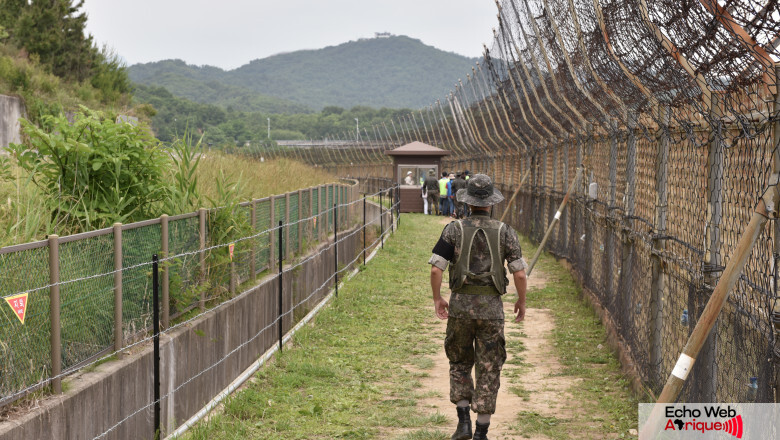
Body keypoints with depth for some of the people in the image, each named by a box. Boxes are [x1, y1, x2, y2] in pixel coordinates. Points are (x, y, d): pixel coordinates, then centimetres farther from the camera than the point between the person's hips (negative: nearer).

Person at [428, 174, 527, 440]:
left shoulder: (454, 230, -2)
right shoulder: (505, 232, -1)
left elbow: (435, 269, -7)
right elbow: (519, 273, -5)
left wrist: (437, 299, 8)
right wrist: (522, 302, 11)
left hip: (460, 305, 0)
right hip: (491, 307, 0)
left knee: (459, 363, 19)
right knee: (489, 370, 7)